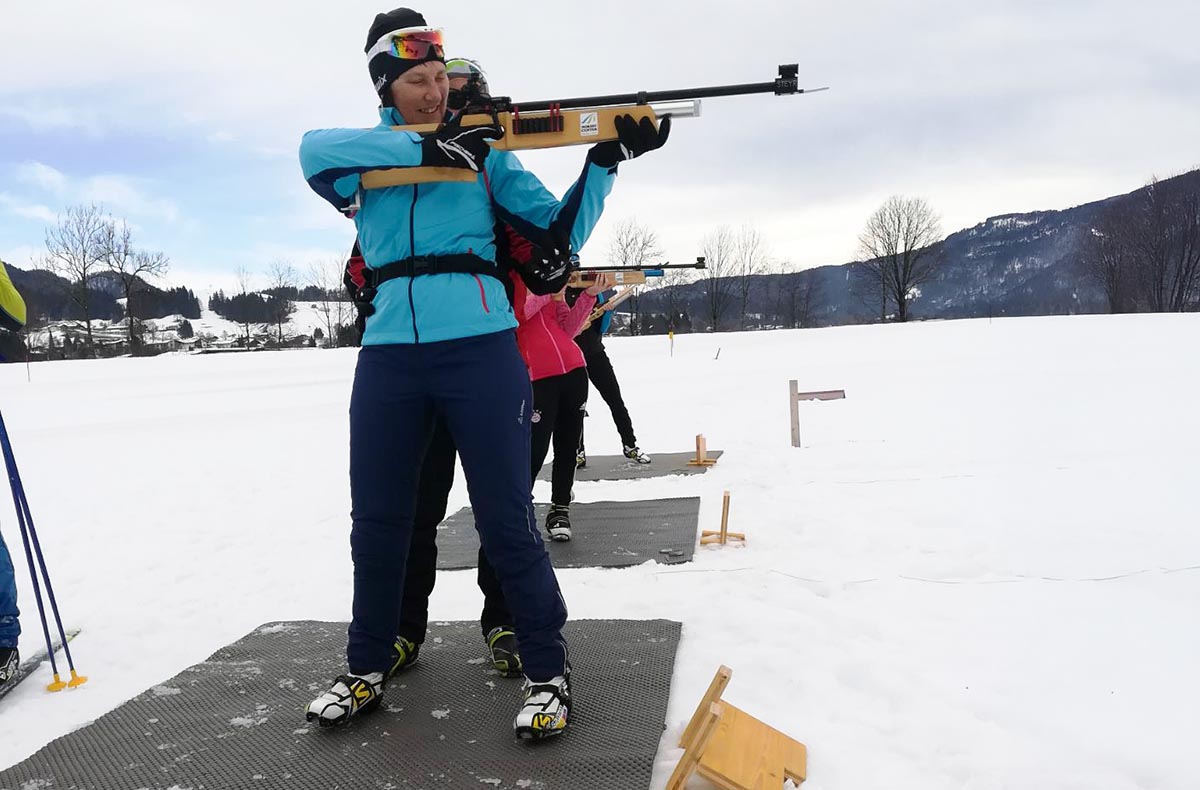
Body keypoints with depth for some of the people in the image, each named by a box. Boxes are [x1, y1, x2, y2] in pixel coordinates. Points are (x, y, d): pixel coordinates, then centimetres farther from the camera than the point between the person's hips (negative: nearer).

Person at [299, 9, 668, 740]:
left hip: (481, 347, -2)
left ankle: (548, 671, 14)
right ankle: (369, 667, 29)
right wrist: (425, 147, -17)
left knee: (506, 522, -2)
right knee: (377, 523, 10)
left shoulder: (484, 153, 12)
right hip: (388, 355, 2)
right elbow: (314, 149, -11)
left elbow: (559, 233, 9)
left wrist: (605, 162, -2)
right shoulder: (362, 156, 13)